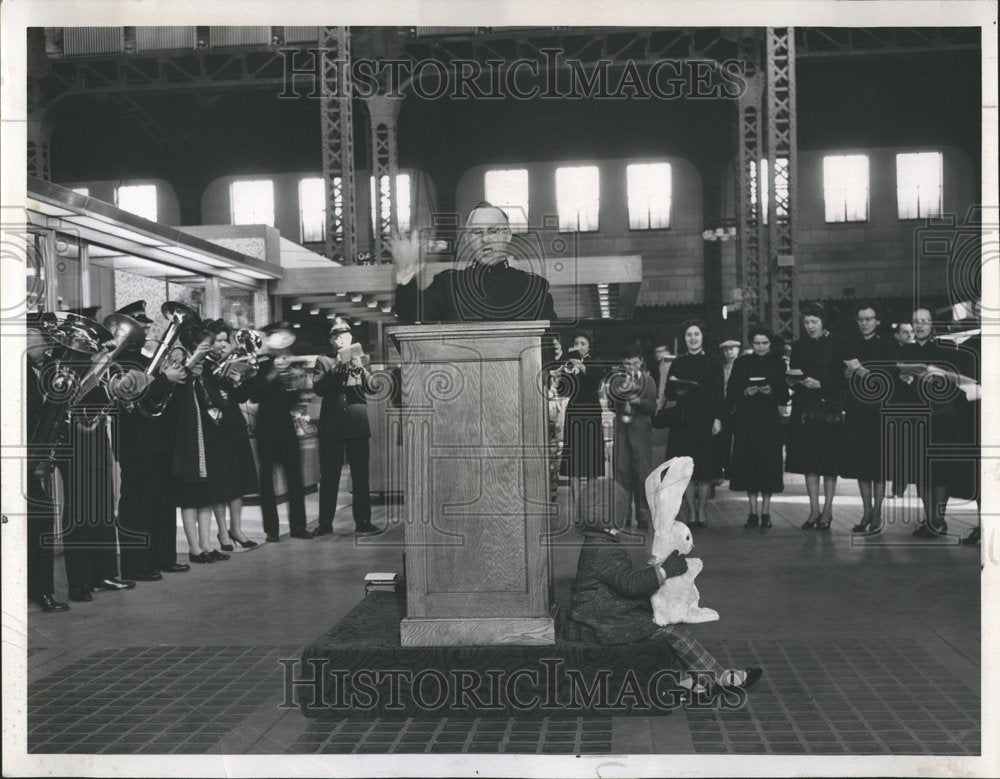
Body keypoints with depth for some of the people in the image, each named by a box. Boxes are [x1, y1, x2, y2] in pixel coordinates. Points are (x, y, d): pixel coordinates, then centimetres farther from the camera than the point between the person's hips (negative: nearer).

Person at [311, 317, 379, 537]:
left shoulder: (359, 360, 12)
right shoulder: (323, 361, 9)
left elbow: (371, 387, -1)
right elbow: (318, 388, -6)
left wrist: (358, 368, -15)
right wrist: (336, 370, -15)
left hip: (357, 425, 1)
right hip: (331, 426, -1)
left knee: (360, 475, 0)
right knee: (328, 476, 2)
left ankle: (363, 522, 5)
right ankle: (325, 523, 9)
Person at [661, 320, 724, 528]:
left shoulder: (713, 363, 6)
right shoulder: (678, 364, 11)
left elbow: (718, 394, 1)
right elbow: (668, 393, 8)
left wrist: (717, 419, -8)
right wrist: (676, 391, -14)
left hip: (705, 420, -1)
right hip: (683, 421, 1)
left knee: (705, 470, -1)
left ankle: (701, 512, 8)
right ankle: (691, 513, 6)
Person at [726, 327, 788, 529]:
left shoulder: (777, 364, 6)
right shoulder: (741, 363, 7)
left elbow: (784, 397, 3)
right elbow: (731, 393, 4)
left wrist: (771, 391, -15)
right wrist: (745, 392, -14)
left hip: (769, 421, -1)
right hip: (746, 420, 1)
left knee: (768, 465, -2)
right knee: (748, 464, 0)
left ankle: (765, 512, 4)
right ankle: (753, 512, 7)